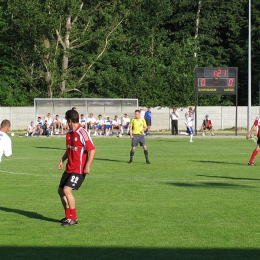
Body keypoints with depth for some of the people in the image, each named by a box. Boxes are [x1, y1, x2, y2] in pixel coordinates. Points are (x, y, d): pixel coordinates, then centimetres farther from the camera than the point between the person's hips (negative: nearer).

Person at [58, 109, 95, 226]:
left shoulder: (82, 133, -16)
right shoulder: (69, 134, 10)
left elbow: (92, 150, -19)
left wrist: (87, 166, -23)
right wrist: (62, 160, 10)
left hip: (79, 170, -9)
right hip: (69, 168, 9)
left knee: (67, 190, -19)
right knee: (61, 191, 12)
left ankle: (73, 218, -7)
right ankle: (68, 216, 25)